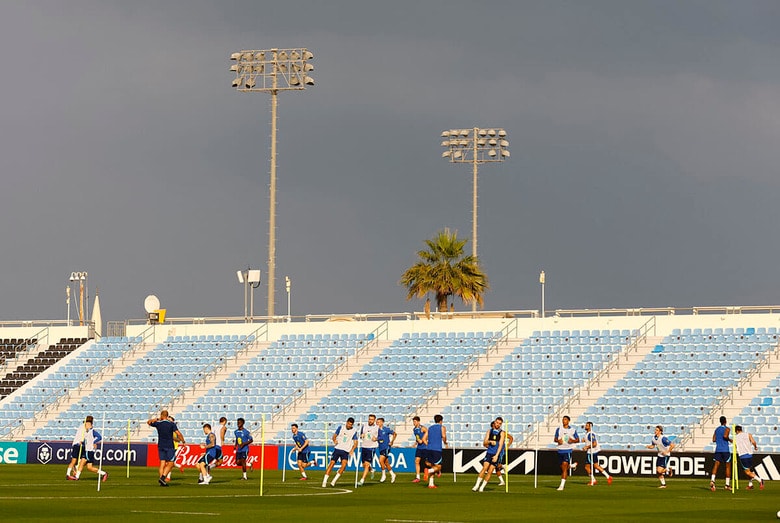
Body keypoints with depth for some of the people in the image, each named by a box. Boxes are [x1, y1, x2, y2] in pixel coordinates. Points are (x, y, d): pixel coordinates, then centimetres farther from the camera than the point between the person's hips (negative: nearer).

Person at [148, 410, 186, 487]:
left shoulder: (158, 423, 1)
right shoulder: (172, 424, -6)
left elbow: (148, 422, 19)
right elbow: (178, 434, -11)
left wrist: (157, 419, 28)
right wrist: (183, 441, 3)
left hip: (160, 446, 4)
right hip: (169, 446, -4)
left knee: (162, 463, 7)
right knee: (170, 463, 0)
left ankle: (162, 480, 1)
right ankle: (162, 478, -16)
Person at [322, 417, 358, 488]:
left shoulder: (354, 431, 1)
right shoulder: (340, 427, 3)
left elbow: (355, 443, 1)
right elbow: (334, 435, 10)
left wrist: (352, 450, -16)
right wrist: (334, 440, -13)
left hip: (346, 451, -1)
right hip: (337, 448, 1)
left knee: (344, 464, -21)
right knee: (331, 463, -7)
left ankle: (334, 481, -15)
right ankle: (324, 481, -1)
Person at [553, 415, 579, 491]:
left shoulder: (572, 430, 0)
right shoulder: (558, 429, 8)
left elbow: (578, 440, 6)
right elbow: (555, 439, 14)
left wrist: (573, 441, -15)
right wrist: (558, 440, -9)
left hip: (568, 450, -4)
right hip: (560, 450, 4)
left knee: (564, 466, -16)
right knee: (562, 468, 11)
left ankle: (562, 485, -17)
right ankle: (572, 465, 46)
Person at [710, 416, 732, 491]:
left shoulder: (717, 429, 15)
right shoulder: (727, 429, -2)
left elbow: (714, 440, 11)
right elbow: (725, 436, -20)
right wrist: (730, 440, -2)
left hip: (718, 449, 4)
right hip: (725, 450, -4)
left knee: (716, 465, -7)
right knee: (727, 466, 9)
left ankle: (712, 480, -32)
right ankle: (727, 485, 11)